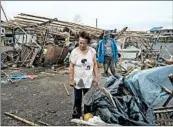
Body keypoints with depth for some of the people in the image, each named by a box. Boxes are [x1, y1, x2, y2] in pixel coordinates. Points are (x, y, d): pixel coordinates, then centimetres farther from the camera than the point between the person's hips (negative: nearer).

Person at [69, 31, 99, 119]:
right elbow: (71, 66, -7)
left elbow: (95, 65, 2)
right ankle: (76, 116, 26)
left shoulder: (92, 51, -5)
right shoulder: (74, 52, -11)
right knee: (77, 99, 11)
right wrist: (71, 79, -8)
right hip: (77, 80, -2)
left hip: (88, 80, 2)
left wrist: (96, 77, 1)